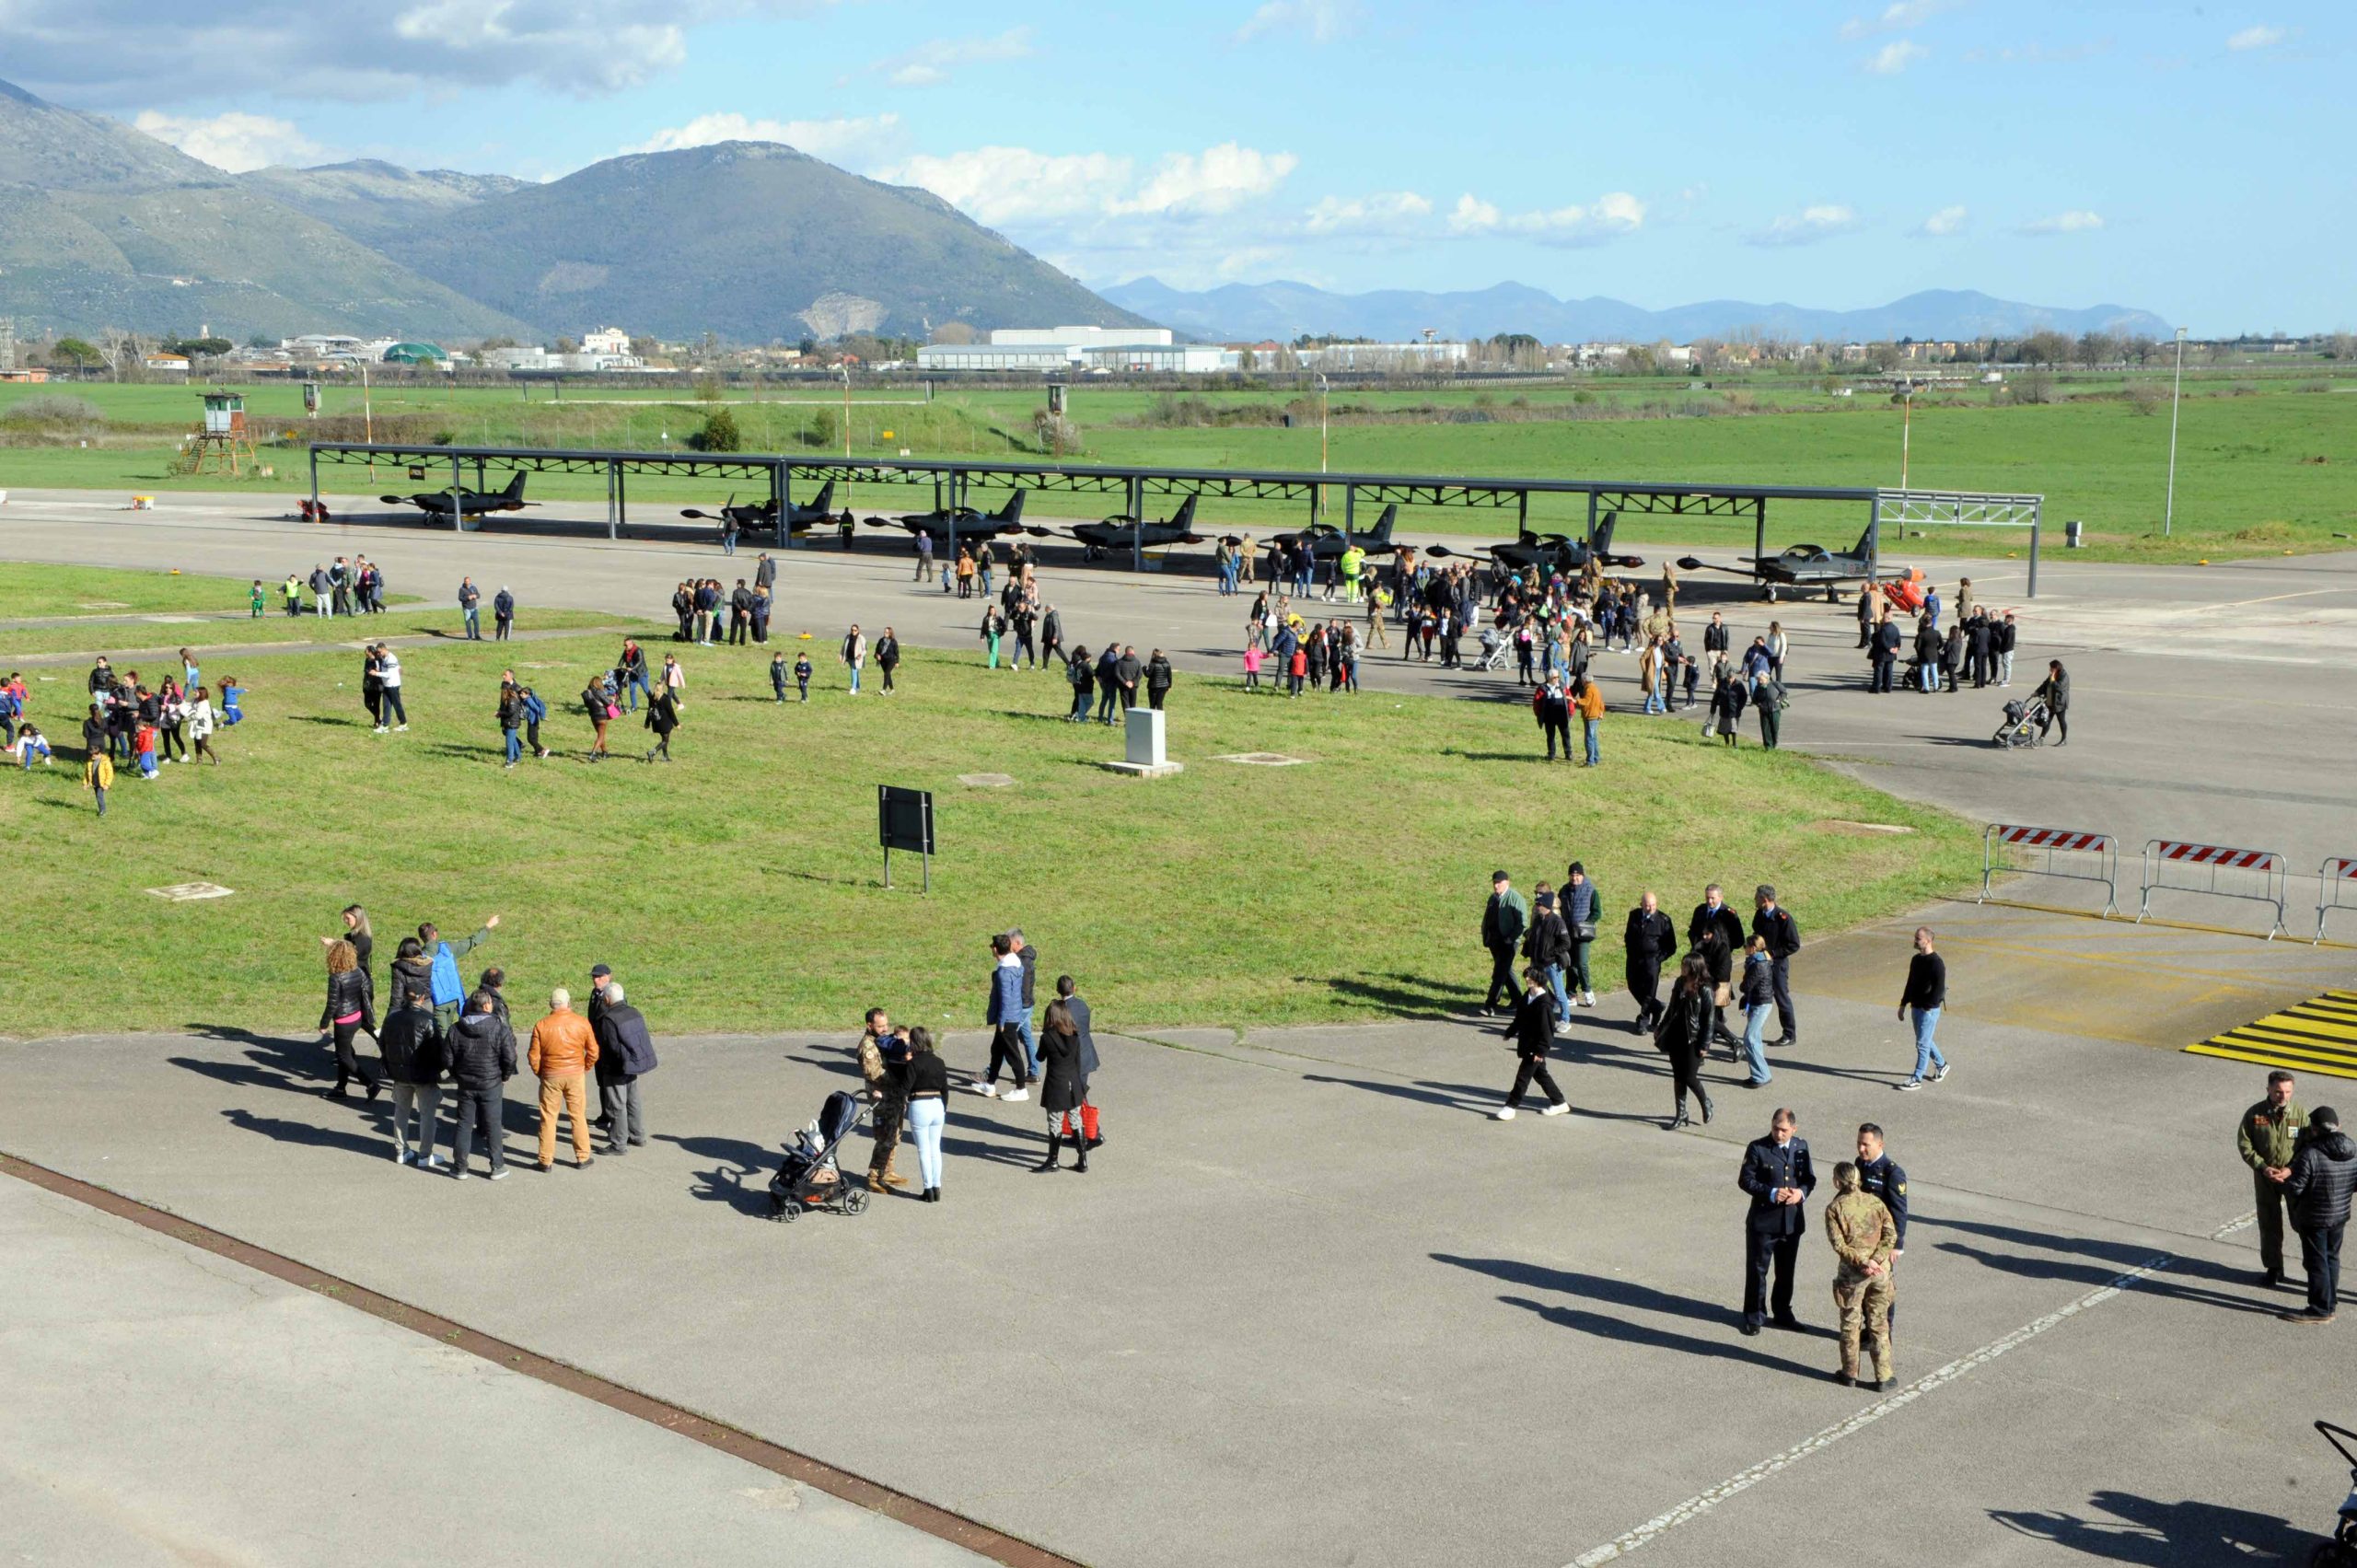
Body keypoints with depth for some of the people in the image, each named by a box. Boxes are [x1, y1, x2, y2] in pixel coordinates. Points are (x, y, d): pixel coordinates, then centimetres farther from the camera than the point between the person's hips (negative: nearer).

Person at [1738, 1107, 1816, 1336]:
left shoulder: (1801, 1147, 3)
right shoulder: (1758, 1148, -11)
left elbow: (1810, 1178, 9)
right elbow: (1745, 1180, -10)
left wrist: (1802, 1192, -13)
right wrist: (1771, 1193, -22)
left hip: (1792, 1220, 4)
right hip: (1763, 1220, -4)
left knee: (1786, 1270, 16)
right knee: (1757, 1269, 5)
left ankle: (1782, 1313, 32)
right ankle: (1754, 1315, 18)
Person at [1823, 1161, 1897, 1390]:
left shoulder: (1834, 1208, -7)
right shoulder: (1875, 1202, 2)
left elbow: (1839, 1244, -15)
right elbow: (1891, 1234, -6)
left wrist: (1862, 1262, -16)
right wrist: (1875, 1260, -12)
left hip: (1851, 1272, -3)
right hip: (1880, 1270, 3)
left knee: (1850, 1324, 13)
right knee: (1879, 1324, 12)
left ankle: (1850, 1374, 22)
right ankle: (1883, 1377, 15)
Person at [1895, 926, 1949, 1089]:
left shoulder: (1936, 963, -18)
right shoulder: (1916, 960, 9)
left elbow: (1939, 989, -20)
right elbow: (1910, 984, 17)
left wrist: (1928, 1007, -21)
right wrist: (1903, 1004, 16)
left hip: (1929, 1010, -8)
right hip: (1916, 1007, 8)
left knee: (1922, 1044, -4)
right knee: (1925, 1041, 19)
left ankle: (1917, 1079, 2)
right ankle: (1941, 1065, 39)